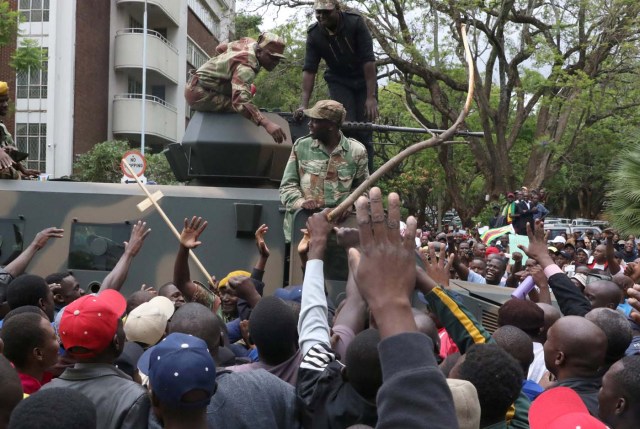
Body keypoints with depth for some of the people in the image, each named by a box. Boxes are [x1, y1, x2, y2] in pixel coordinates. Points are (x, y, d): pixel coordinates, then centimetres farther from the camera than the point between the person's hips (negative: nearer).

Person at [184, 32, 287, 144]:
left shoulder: (250, 42, -1)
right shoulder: (246, 67, -31)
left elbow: (223, 47, 19)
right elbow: (241, 102, -47)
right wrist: (266, 123, -58)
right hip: (200, 94, -10)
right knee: (241, 109, -24)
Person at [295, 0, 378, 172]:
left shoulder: (355, 23, -21)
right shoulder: (314, 34, -14)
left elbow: (368, 60, -23)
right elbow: (309, 69, -15)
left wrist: (371, 97, -28)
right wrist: (304, 104, -24)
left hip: (364, 79, -1)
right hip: (338, 81, 1)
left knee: (364, 132, -5)